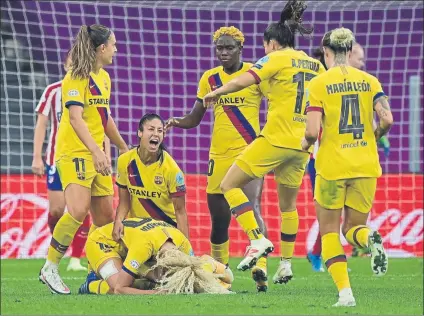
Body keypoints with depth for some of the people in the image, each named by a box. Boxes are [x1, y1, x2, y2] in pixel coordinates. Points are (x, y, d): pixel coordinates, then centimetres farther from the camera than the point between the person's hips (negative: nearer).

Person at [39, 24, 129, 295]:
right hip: (74, 153, -9)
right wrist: (96, 151, -32)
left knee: (105, 217, 5)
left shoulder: (104, 77, 16)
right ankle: (50, 269, -14)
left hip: (97, 155, 9)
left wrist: (124, 148, 33)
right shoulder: (77, 77, -12)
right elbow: (75, 118, -22)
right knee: (78, 210, -25)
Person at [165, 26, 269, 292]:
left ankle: (260, 269, -25)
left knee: (253, 209, -21)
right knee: (219, 218, 9)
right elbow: (194, 118, 13)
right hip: (219, 156, 4)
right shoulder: (209, 78, 10)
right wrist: (176, 122, -6)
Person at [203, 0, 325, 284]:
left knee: (230, 185, 1)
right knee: (288, 203, 20)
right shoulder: (315, 64, 14)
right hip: (302, 144, 7)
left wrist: (216, 93, 1)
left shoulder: (278, 58, -4)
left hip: (276, 139, -7)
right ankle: (286, 263, 19)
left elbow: (241, 82, -15)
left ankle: (258, 240, -13)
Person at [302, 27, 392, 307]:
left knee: (329, 229, 12)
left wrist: (306, 143, 10)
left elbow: (312, 131, -13)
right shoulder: (369, 81, 4)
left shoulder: (319, 84, -5)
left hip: (332, 165, -3)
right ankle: (370, 239, -23)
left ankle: (345, 292, -5)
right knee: (353, 227, 16)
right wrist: (372, 138, 13)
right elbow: (387, 119, -7)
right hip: (365, 166, 3)